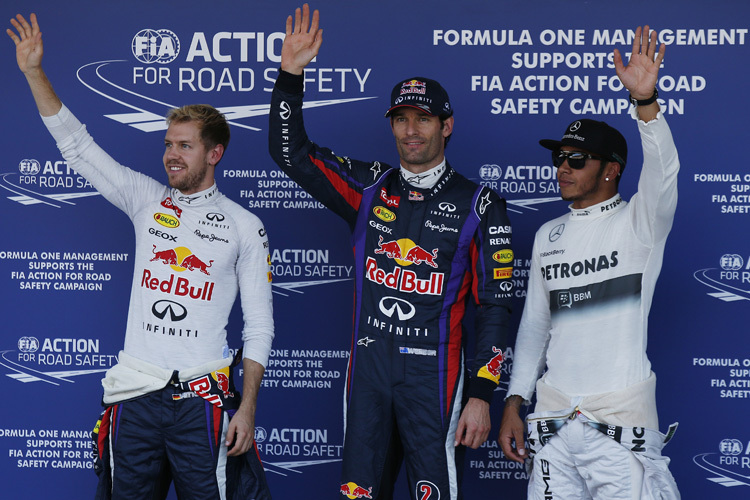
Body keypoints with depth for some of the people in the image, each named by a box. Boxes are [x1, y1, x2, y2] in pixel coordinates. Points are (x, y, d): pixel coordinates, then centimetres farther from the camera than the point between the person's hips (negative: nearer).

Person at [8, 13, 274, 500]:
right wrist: (34, 72, 0)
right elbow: (76, 145, 8)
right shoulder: (147, 200, 10)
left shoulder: (244, 226, 3)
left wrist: (247, 408, -4)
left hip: (202, 399, -2)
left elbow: (259, 325, 3)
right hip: (135, 393, 3)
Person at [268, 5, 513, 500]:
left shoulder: (478, 204, -1)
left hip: (435, 373, -3)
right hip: (368, 367, 4)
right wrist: (291, 74, -2)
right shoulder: (370, 188, 10)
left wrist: (481, 395, -8)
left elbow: (495, 307, -2)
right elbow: (291, 153, 9)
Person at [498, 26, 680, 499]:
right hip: (554, 414, 5)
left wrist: (645, 100, -38)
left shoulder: (637, 223, -1)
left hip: (621, 413, -5)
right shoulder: (548, 235, 14)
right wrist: (514, 402, 11)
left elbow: (663, 172, -22)